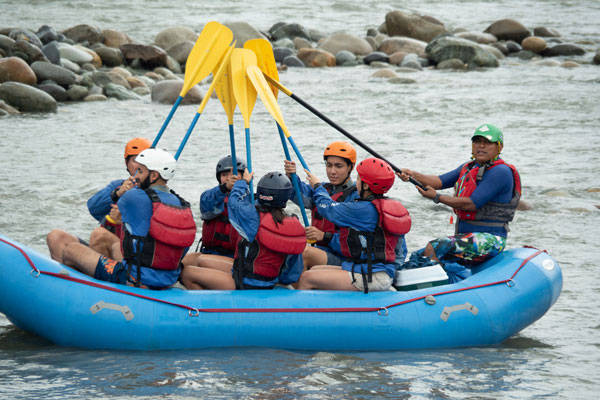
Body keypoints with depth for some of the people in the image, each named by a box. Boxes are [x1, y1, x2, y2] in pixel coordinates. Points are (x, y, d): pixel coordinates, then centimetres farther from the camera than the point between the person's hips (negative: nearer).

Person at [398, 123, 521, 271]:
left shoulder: (500, 172, -13)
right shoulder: (468, 168, 16)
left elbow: (472, 204, -19)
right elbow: (439, 181, 6)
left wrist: (437, 197, -12)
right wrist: (412, 175, -12)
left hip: (489, 240, -10)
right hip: (467, 237, 10)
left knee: (432, 249, -23)